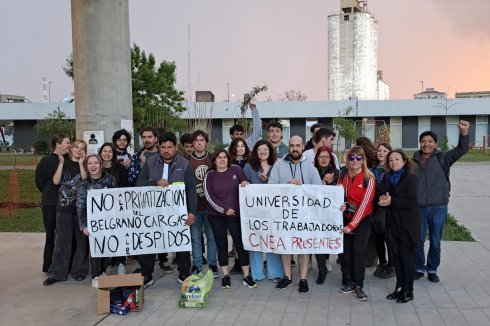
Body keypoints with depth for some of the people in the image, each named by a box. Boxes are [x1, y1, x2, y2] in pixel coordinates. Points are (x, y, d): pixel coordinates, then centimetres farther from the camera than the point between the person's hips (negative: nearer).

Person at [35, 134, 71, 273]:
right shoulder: (46, 161, -3)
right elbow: (39, 180, 3)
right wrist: (50, 194, 7)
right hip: (51, 204, -3)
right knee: (51, 234, 3)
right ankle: (48, 265, 14)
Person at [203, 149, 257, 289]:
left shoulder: (236, 169, 3)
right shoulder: (210, 176, 4)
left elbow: (248, 185, 7)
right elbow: (209, 196, -5)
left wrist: (245, 183, -17)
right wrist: (224, 209, -12)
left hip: (235, 214, -1)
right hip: (216, 216, 1)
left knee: (240, 243, -2)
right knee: (222, 245, 6)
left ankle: (247, 276, 5)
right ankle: (225, 276, 15)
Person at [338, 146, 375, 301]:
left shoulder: (369, 179, -14)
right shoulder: (343, 175, 0)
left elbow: (365, 204, -18)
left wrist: (352, 225, -20)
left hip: (363, 219, -3)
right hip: (346, 217, 4)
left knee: (358, 250, -11)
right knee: (345, 250, -1)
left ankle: (359, 285, 1)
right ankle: (348, 281, 15)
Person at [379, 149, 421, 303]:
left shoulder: (411, 178, -10)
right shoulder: (387, 178, 9)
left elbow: (411, 202, -18)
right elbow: (383, 195, 10)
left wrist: (391, 201, -18)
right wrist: (383, 199, -12)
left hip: (408, 223, -6)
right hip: (393, 222, 6)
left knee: (407, 256, 0)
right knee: (396, 255, 10)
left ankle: (408, 291, 11)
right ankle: (399, 287, 22)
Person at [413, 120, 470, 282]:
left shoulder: (443, 158, 0)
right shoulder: (414, 162, 5)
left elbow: (461, 150, -16)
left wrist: (464, 133, -35)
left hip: (439, 208, -1)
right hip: (418, 208, 1)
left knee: (435, 243, 10)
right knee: (418, 242, 9)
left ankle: (432, 270, 27)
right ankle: (419, 269, 26)